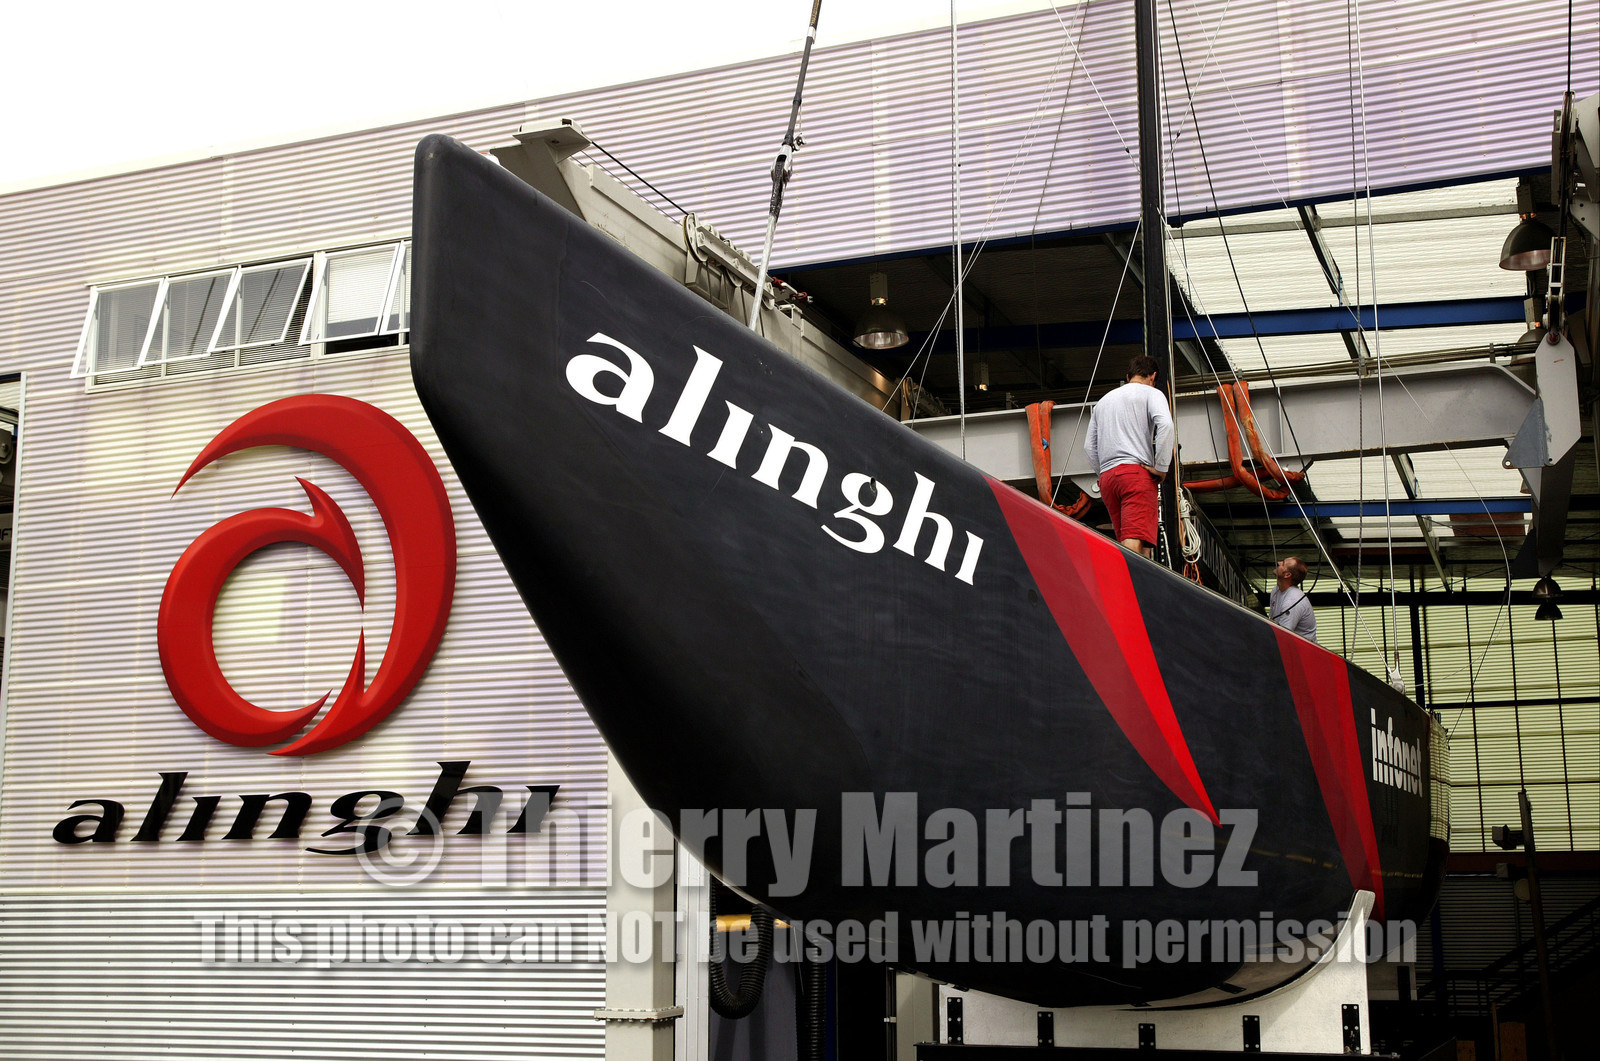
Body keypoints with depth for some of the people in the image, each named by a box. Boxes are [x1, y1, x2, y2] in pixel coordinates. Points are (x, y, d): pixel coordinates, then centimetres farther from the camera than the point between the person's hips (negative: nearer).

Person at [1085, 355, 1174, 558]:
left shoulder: (1104, 400, 27)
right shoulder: (1151, 394, 9)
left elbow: (1089, 446, 22)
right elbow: (1165, 424, -11)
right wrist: (1161, 467, -8)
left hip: (1107, 476, 6)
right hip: (1137, 472, -6)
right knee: (1136, 542, -20)